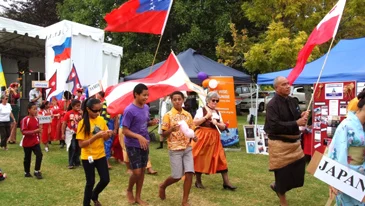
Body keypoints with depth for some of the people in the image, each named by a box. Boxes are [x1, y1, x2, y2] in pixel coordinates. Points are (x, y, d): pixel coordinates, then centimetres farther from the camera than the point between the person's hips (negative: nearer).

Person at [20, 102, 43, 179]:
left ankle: (37, 171, 4)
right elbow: (23, 132, -24)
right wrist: (35, 131, -31)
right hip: (27, 143, -4)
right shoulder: (25, 120, -17)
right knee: (27, 158, 9)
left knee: (39, 155, -10)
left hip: (35, 142, 4)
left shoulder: (36, 119, 2)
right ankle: (27, 173, 28)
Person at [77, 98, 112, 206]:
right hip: (88, 157, -5)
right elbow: (81, 144, -18)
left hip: (101, 155, 5)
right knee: (90, 182, 4)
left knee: (105, 179, 7)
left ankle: (94, 196, 36)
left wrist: (108, 135, -13)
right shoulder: (82, 123, -15)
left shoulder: (101, 120, 0)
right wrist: (95, 136, -28)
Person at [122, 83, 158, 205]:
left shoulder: (146, 108, 3)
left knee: (142, 170, 11)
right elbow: (125, 131, -18)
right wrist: (139, 137, -30)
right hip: (133, 145, -7)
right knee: (137, 172, -4)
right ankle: (129, 190, 26)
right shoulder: (129, 110, -19)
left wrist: (152, 123, -6)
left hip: (144, 143, 7)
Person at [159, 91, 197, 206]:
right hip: (175, 149, -4)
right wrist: (171, 129, -26)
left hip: (188, 148, 4)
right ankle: (162, 186, 32)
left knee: (189, 174, -4)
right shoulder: (168, 115, -7)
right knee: (177, 176, 0)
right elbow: (164, 134, -7)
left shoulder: (188, 115, 6)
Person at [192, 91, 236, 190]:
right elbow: (195, 122, -13)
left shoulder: (218, 112, 14)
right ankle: (198, 181, 19)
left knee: (221, 158, -2)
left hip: (214, 138, 5)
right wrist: (206, 117, -16)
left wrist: (217, 123, -8)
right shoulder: (201, 110, -2)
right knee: (200, 159, 3)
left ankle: (226, 182, 3)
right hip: (202, 137, -4)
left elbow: (223, 127, 12)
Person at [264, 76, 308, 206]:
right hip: (280, 144, -7)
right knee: (283, 173, 3)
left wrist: (302, 116, -7)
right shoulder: (272, 105, -17)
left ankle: (277, 186, 37)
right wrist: (296, 123, -25)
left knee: (298, 169, 12)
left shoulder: (292, 101, 8)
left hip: (294, 142, 7)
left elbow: (296, 118, 17)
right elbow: (275, 126, -25)